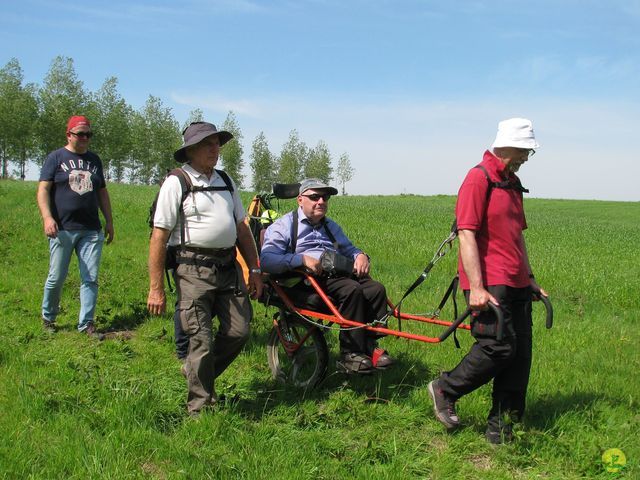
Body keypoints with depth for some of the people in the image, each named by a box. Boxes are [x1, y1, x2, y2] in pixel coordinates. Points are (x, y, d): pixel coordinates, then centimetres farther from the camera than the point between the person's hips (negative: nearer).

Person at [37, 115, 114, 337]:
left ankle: (86, 323, 7)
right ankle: (48, 318, 23)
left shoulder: (94, 160, 16)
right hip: (63, 229, -4)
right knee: (56, 278, 3)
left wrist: (109, 221, 16)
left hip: (91, 230, 4)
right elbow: (43, 189, -5)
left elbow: (102, 193, 21)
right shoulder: (56, 157, 2)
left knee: (90, 279, 1)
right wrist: (47, 217, -18)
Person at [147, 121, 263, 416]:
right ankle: (201, 407, 13)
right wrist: (156, 289, -11)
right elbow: (159, 237, -8)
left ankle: (198, 371, 30)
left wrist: (255, 270, 13)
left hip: (228, 267, 6)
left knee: (238, 331, 4)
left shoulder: (225, 182, 16)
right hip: (193, 269, -6)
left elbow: (242, 228, 20)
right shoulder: (177, 183, -4)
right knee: (202, 339, -4)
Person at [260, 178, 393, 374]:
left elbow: (348, 248, 33)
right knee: (352, 290, -32)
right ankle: (350, 354, -25)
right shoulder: (283, 226, 6)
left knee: (376, 289, -21)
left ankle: (369, 346, -14)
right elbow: (266, 260, -9)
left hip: (339, 274, 7)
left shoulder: (331, 226, 31)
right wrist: (301, 258, -22)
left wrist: (360, 255, 7)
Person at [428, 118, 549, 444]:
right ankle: (445, 390, 10)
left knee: (520, 355, 7)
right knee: (499, 347, -13)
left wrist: (529, 278, 24)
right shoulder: (478, 178, -10)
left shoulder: (512, 182, 18)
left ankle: (502, 428, 17)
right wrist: (476, 288, -22)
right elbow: (467, 235, -17)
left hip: (516, 284, 9)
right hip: (489, 285, -9)